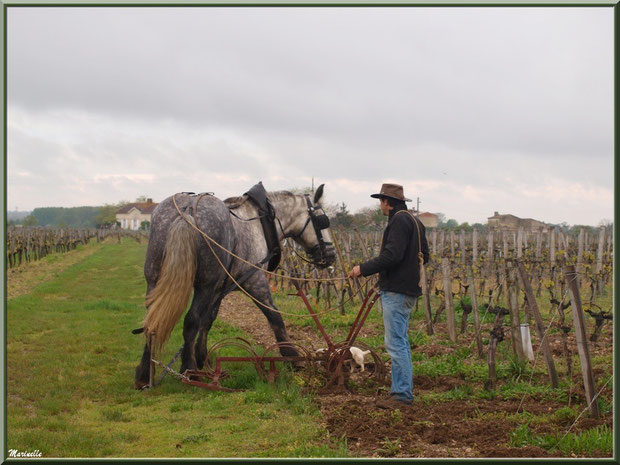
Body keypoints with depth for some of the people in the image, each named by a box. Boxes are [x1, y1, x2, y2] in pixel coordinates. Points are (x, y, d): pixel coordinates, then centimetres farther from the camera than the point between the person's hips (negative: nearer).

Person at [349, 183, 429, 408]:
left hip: (397, 291, -11)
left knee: (395, 343, -9)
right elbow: (424, 256, 22)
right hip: (407, 289, 11)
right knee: (401, 343, 15)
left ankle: (402, 394, -8)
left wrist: (364, 268, -15)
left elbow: (392, 255, -22)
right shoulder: (414, 221, 19)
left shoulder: (399, 220, -13)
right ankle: (405, 392, 20)